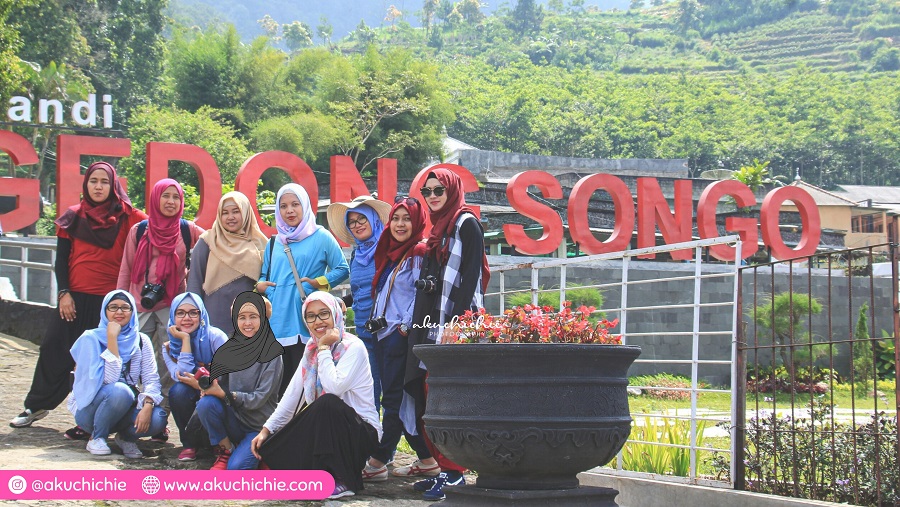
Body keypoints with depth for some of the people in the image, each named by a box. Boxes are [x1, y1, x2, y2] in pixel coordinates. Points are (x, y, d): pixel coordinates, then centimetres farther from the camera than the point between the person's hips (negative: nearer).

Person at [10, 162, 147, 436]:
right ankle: (37, 406, 17)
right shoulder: (73, 217, 8)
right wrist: (64, 293, -2)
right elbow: (61, 259, 8)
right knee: (54, 347, 1)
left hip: (109, 299, -2)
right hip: (75, 297, 2)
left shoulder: (125, 216, 2)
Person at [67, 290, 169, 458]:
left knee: (158, 418, -27)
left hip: (125, 408, 3)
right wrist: (112, 338, -23)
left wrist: (147, 405, -27)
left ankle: (126, 437, 4)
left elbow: (151, 379, -7)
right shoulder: (92, 339, -10)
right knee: (119, 391, -36)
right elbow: (110, 379, -22)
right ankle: (96, 438, -11)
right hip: (89, 409, -3)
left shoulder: (141, 341, 3)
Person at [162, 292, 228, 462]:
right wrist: (185, 339, -20)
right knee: (178, 390, -30)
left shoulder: (215, 337, -12)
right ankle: (189, 444, -12)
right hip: (193, 401, 4)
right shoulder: (169, 347, -1)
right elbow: (181, 375, -19)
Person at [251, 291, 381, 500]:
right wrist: (267, 429, -2)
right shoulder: (311, 349, 7)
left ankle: (343, 482, -25)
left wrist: (324, 348, -21)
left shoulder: (353, 347, -15)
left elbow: (334, 387, -31)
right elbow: (292, 394, 6)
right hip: (324, 429, 6)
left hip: (360, 433, -6)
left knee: (327, 403, -36)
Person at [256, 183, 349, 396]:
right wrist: (260, 285, 3)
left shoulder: (321, 237, 4)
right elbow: (264, 275, 26)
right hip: (278, 321, 4)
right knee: (281, 381, 5)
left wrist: (319, 282, -11)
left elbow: (342, 269, 4)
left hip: (305, 323, -4)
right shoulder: (274, 242, 18)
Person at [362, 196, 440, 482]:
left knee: (394, 399, -7)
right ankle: (426, 460, 14)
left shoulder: (418, 253, -8)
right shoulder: (390, 253, 18)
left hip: (402, 335, -9)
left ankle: (378, 462, -6)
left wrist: (406, 326, -15)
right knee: (398, 399, 9)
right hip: (384, 331, 9)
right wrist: (377, 322, 17)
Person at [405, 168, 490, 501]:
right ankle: (444, 469, 9)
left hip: (455, 322, -9)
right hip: (431, 322, 9)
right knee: (428, 396, 5)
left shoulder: (466, 224, -5)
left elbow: (471, 275, -13)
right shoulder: (437, 228, 21)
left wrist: (456, 321, -21)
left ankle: (453, 473, -10)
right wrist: (419, 322, 17)